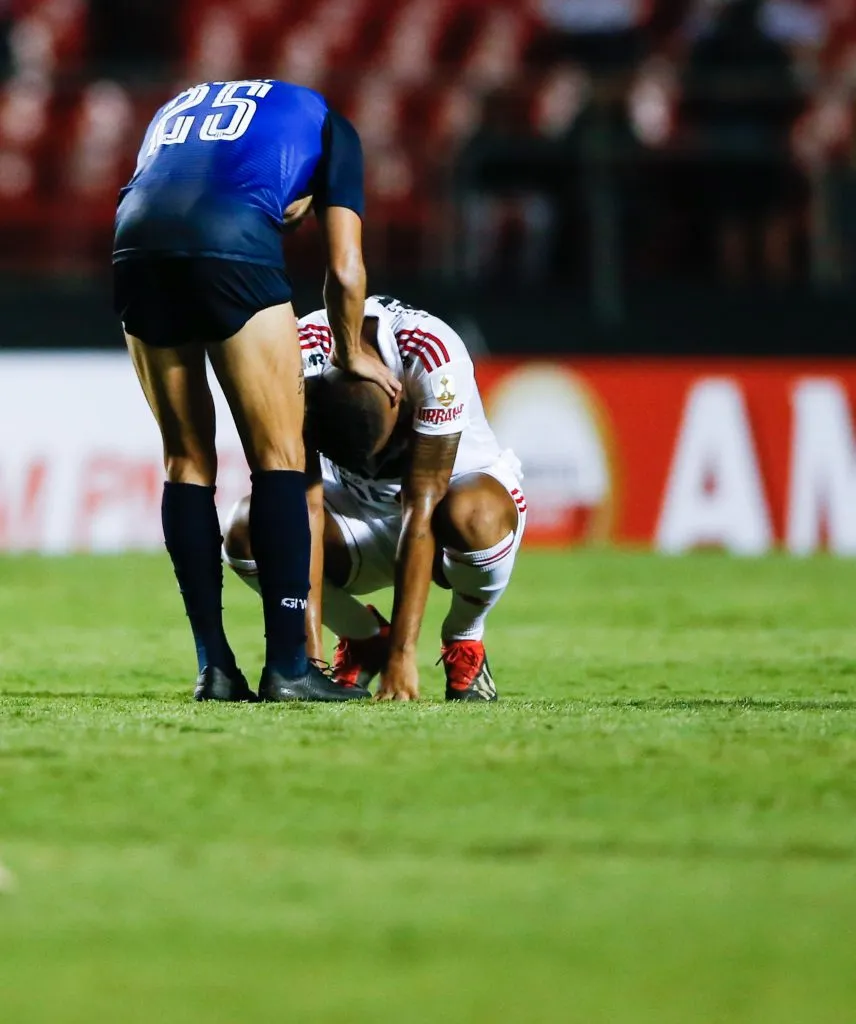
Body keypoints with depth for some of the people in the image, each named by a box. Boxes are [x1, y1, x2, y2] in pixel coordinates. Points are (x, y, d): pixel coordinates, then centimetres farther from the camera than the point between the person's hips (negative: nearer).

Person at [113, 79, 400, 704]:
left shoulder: (179, 109, 39)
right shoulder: (324, 123, 28)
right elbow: (345, 271, 19)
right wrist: (352, 354, 38)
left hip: (137, 245, 4)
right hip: (230, 245, -4)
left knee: (187, 460, 14)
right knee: (279, 456, 5)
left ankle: (215, 669, 11)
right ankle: (287, 666, -1)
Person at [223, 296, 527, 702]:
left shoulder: (434, 358, -35)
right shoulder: (300, 360, -28)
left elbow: (420, 508, -34)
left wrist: (402, 654, -35)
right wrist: (311, 653, -32)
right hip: (356, 506, 3)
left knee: (472, 516, -39)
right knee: (247, 532, -24)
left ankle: (464, 641, -7)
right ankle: (362, 636, 3)